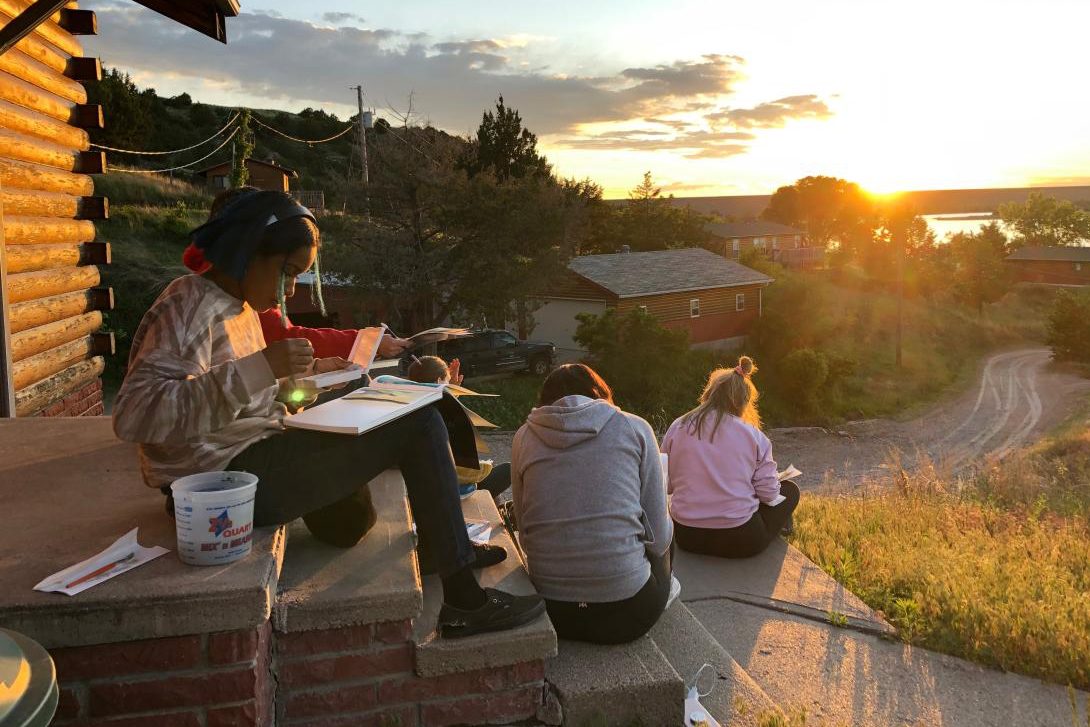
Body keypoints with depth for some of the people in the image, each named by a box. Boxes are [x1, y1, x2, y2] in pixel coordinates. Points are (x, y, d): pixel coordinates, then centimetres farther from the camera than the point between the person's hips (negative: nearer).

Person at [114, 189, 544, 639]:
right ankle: (464, 602, -11)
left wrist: (304, 373, 10)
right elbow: (133, 416, -30)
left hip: (254, 457, 11)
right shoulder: (189, 309, -16)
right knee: (419, 425, -15)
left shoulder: (238, 305, 14)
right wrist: (259, 367, -34)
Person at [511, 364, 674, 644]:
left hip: (552, 612, 3)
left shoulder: (524, 436, 4)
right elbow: (658, 538, 0)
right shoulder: (635, 428, -1)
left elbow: (527, 537, 6)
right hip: (627, 613, -3)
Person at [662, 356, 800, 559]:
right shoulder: (753, 435, -8)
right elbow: (768, 493, -5)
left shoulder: (677, 428, -3)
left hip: (686, 538, 3)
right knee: (790, 490, 23)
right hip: (740, 542, -3)